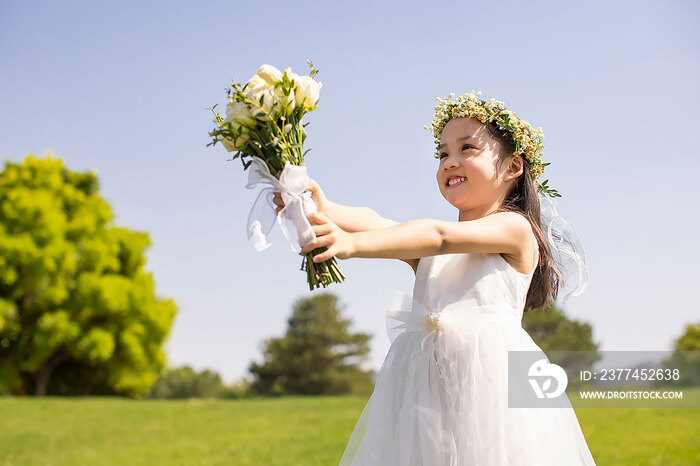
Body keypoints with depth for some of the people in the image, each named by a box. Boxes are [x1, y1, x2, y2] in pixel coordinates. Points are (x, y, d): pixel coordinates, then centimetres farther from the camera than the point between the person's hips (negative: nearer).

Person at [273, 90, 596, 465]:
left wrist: (353, 244, -30)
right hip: (421, 385, 5)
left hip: (489, 372, -5)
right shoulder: (423, 250, 19)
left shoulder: (515, 228, 0)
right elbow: (378, 223, -2)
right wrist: (322, 209, -23)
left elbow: (442, 237, -16)